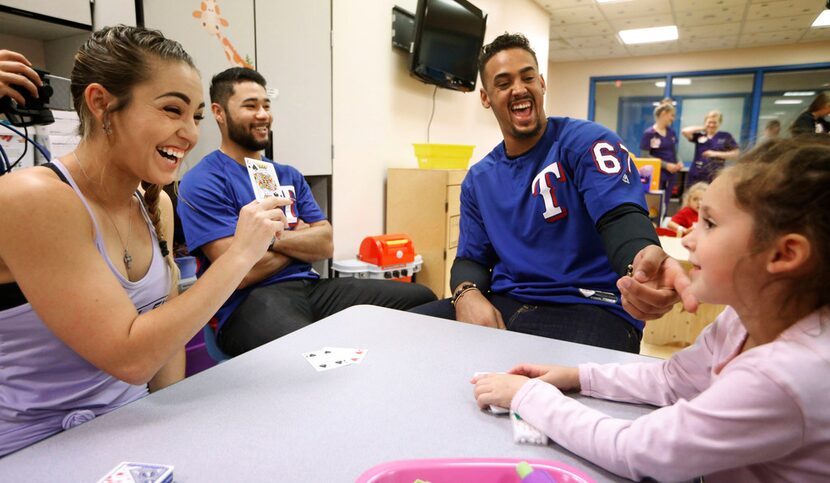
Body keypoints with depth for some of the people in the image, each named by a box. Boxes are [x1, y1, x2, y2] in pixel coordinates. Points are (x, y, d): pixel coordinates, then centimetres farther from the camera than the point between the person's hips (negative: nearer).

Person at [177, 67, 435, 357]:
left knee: (422, 299, -7)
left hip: (311, 287, 7)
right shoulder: (202, 183, -3)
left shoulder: (288, 176, 19)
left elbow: (326, 245, 8)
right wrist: (301, 240, 3)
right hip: (249, 301, -7)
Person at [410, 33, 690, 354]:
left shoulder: (586, 141, -3)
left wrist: (642, 264, -43)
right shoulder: (478, 180, 13)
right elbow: (471, 258, 12)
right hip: (503, 304, 5)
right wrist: (467, 294, -13)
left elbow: (621, 216, -19)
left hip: (590, 307, -4)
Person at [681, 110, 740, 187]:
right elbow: (684, 131, -10)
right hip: (696, 177, 2)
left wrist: (716, 154, -9)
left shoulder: (726, 137, 4)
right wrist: (703, 128, 1)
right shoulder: (699, 136, 5)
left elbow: (736, 154, 1)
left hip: (714, 178, -2)